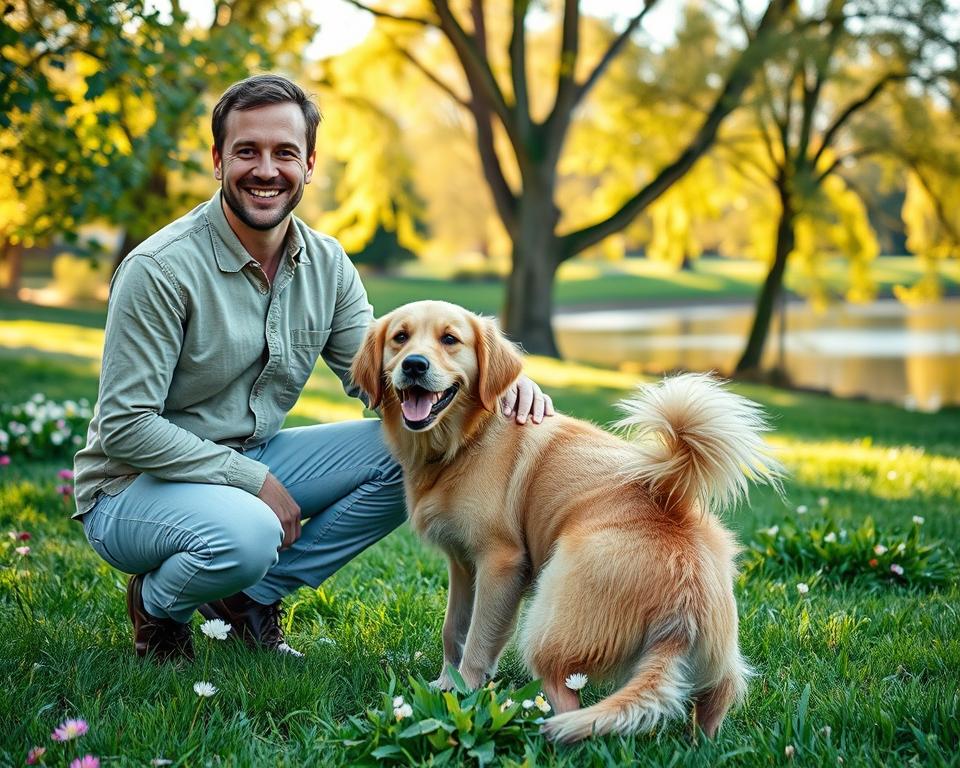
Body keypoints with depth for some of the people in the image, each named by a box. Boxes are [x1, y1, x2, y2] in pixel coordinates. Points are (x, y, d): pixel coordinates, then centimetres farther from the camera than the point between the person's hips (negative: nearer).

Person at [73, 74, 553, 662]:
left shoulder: (327, 265, 0)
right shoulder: (161, 269, -20)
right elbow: (124, 427, -21)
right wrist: (253, 482, -22)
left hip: (253, 462, 7)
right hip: (136, 485, -6)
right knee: (245, 535, -38)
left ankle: (251, 597, 1)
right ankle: (159, 603, -1)